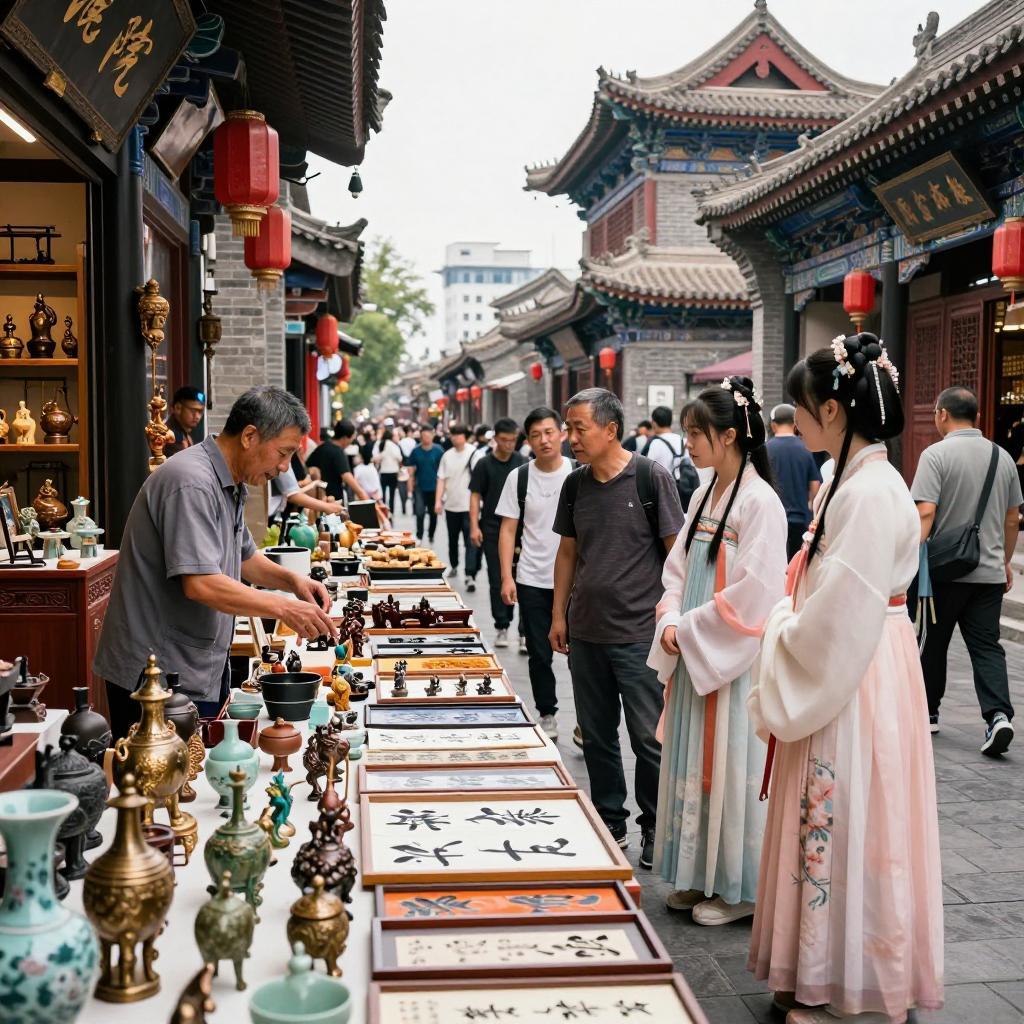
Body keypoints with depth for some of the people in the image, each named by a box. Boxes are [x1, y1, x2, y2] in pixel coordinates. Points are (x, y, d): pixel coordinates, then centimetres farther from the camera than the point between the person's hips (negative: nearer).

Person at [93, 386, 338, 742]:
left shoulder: (228, 485, 12)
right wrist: (283, 608, -24)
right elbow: (200, 584, -29)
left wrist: (291, 580, 5)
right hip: (158, 675, -10)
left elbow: (243, 557, 24)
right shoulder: (192, 482, -21)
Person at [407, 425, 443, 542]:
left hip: (434, 487, 0)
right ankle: (419, 537, 2)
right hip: (420, 487, 0)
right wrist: (410, 489, -2)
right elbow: (411, 472, 1)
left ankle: (431, 536, 31)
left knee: (433, 514, 12)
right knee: (420, 513, -10)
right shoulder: (415, 451, -3)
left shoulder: (438, 450, -6)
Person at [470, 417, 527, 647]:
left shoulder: (523, 463, 5)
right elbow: (475, 496, -1)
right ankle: (502, 627, 11)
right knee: (497, 580, 3)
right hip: (492, 529, -1)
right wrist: (474, 526, -10)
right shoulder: (484, 464, 0)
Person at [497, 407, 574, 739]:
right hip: (532, 580, 1)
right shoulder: (519, 478, 1)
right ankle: (547, 715, 24)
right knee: (539, 654, 9)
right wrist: (507, 577, -5)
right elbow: (508, 530, 3)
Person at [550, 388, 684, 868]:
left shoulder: (651, 478, -8)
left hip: (639, 632, -5)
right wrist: (558, 614, 13)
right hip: (586, 632, 6)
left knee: (649, 738, 1)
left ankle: (655, 830, 18)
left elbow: (676, 551, -6)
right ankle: (609, 822, 28)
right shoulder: (575, 484, 8)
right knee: (596, 736, 14)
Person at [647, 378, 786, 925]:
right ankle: (701, 875, 27)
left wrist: (689, 630, -13)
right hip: (692, 655, 8)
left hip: (732, 658, -8)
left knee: (729, 767, 1)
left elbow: (753, 591, -19)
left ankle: (738, 888, 16)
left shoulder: (759, 501, -14)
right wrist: (671, 622, -3)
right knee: (693, 765, 14)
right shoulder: (704, 496, 10)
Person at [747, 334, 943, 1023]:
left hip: (854, 691, -10)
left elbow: (838, 621, -23)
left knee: (846, 835, 3)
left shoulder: (870, 493, -22)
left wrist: (782, 628, -8)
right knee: (831, 832, 17)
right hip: (837, 683, 10)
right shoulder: (851, 482, 9)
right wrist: (792, 624, 5)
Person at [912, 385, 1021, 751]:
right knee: (986, 645, 5)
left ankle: (927, 711, 23)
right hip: (989, 571, 4)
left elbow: (925, 512, -19)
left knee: (934, 643, 11)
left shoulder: (936, 454, -9)